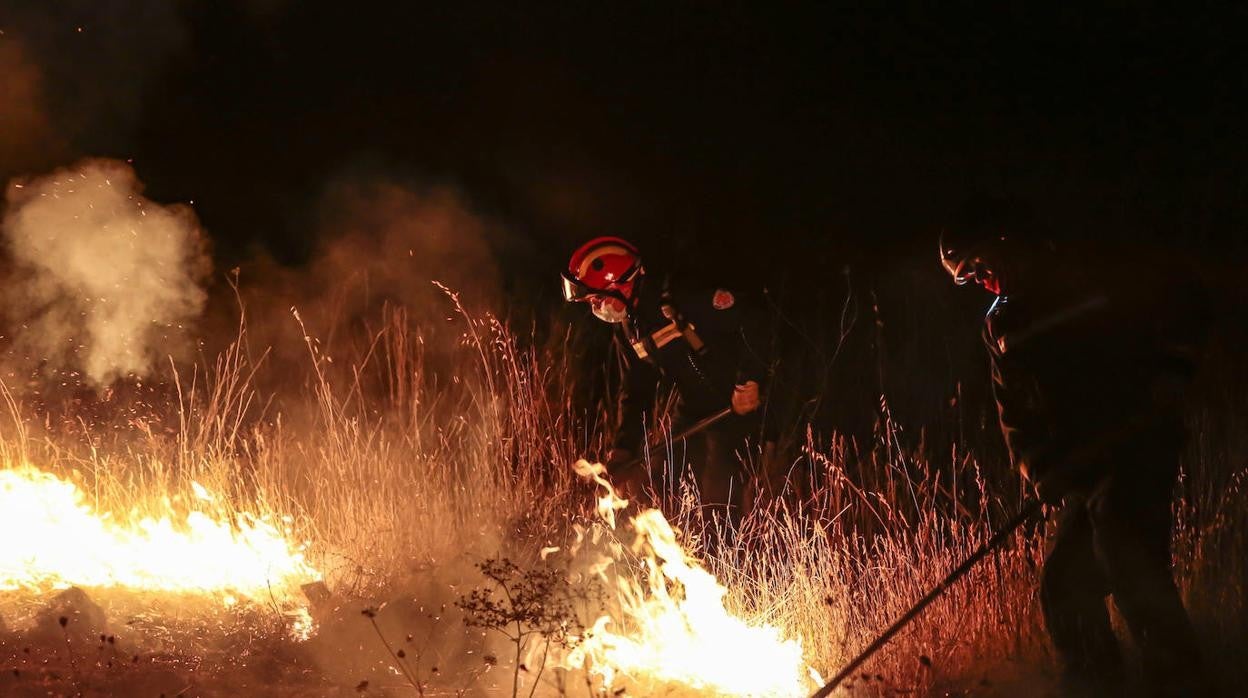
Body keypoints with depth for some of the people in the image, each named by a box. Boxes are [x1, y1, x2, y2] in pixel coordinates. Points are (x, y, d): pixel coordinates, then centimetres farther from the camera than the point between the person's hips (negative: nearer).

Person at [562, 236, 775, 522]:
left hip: (736, 408, -9)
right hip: (691, 411, 9)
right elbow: (636, 389, 15)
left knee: (719, 501, -16)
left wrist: (750, 379, -29)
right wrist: (624, 449, 6)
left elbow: (746, 316, -23)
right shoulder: (630, 326, 9)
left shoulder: (677, 298, -20)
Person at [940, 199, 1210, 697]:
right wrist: (1035, 465, -2)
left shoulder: (1093, 278, 0)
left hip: (1137, 445, -7)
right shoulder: (1002, 327, 15)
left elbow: (1179, 306, 6)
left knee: (1125, 550, -24)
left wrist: (1170, 371, -8)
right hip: (1079, 473, 7)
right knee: (1065, 586, 4)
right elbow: (1014, 409, 14)